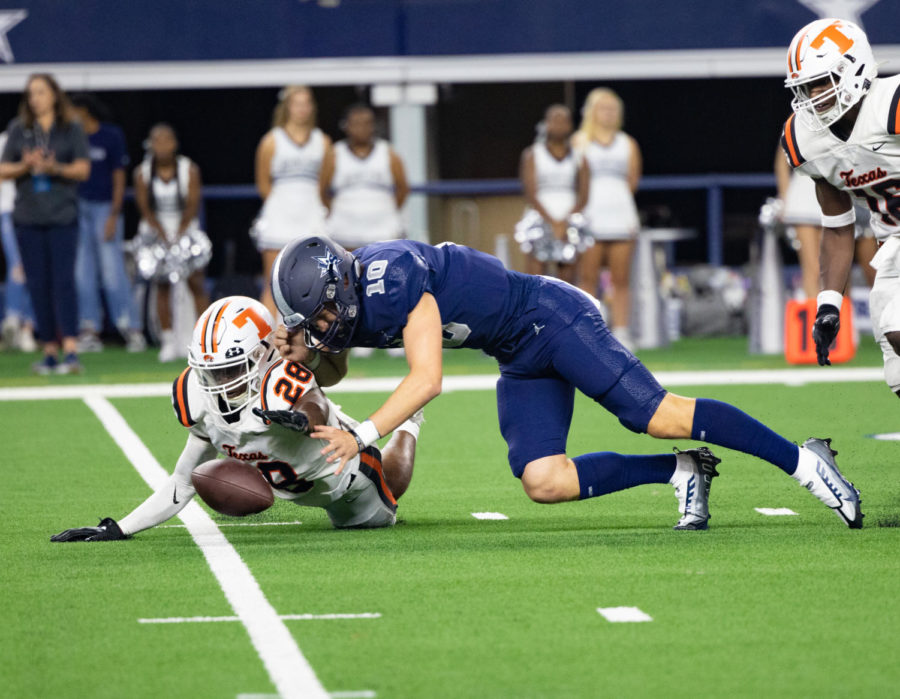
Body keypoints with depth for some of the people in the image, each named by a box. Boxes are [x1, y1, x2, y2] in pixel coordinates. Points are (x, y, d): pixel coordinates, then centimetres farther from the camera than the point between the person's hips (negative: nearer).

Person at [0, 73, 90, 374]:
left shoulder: (71, 129, 4)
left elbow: (83, 169, -2)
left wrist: (55, 168, -19)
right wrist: (25, 166, -14)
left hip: (62, 216, -3)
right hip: (27, 218, 3)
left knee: (63, 281, -12)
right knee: (38, 285, 3)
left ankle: (70, 350, -18)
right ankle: (49, 351, 9)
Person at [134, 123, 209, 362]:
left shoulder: (190, 170, -9)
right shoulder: (142, 173, -6)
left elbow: (192, 205, -10)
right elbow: (145, 208, -6)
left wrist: (180, 238, -17)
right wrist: (163, 237, -15)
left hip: (186, 231, -1)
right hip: (157, 233, 1)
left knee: (196, 281, -9)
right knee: (162, 284, -4)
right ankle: (168, 340, -1)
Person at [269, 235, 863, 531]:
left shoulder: (393, 282, -27)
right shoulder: (345, 306, 1)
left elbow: (427, 380, -30)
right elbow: (336, 373, 21)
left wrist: (362, 437, -32)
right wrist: (307, 353, -1)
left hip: (550, 318, -9)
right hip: (524, 363, 9)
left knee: (657, 415, -18)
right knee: (543, 482, -7)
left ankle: (803, 460, -10)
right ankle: (681, 473, 2)